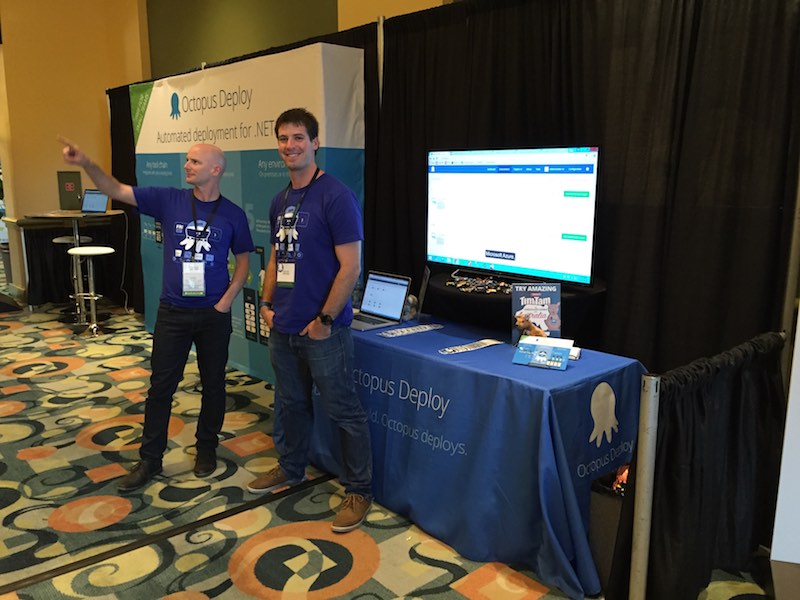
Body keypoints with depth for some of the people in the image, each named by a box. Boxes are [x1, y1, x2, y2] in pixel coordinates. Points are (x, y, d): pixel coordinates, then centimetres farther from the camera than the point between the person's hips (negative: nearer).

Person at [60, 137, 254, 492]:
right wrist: (86, 164, -23)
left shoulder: (232, 214, -3)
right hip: (172, 312, 1)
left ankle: (206, 449, 30)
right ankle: (149, 459, 20)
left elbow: (244, 261, 3)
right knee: (161, 386, 6)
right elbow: (116, 191, -7)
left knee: (212, 384, 11)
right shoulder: (169, 200, -2)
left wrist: (226, 301, -6)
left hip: (214, 314, 0)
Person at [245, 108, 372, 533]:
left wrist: (324, 319, -16)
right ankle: (291, 469, 41)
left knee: (344, 411, 3)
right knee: (290, 403, 21)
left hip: (323, 331, -8)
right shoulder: (280, 201, 11)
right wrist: (267, 303, 9)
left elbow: (350, 266, -17)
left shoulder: (335, 196, -13)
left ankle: (359, 491, 17)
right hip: (283, 328, 8)